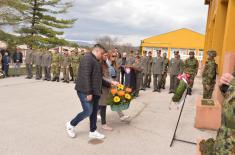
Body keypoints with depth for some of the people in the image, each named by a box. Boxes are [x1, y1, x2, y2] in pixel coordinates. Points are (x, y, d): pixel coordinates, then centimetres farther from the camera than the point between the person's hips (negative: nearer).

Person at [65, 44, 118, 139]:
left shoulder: (95, 61, 18)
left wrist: (110, 82, 15)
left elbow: (98, 78, 21)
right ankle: (71, 124, 16)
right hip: (85, 92, -10)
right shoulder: (87, 58, -14)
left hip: (94, 91, 10)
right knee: (88, 111, -7)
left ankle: (93, 131, 25)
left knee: (94, 111, 12)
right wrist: (88, 92, -24)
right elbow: (85, 77, -23)